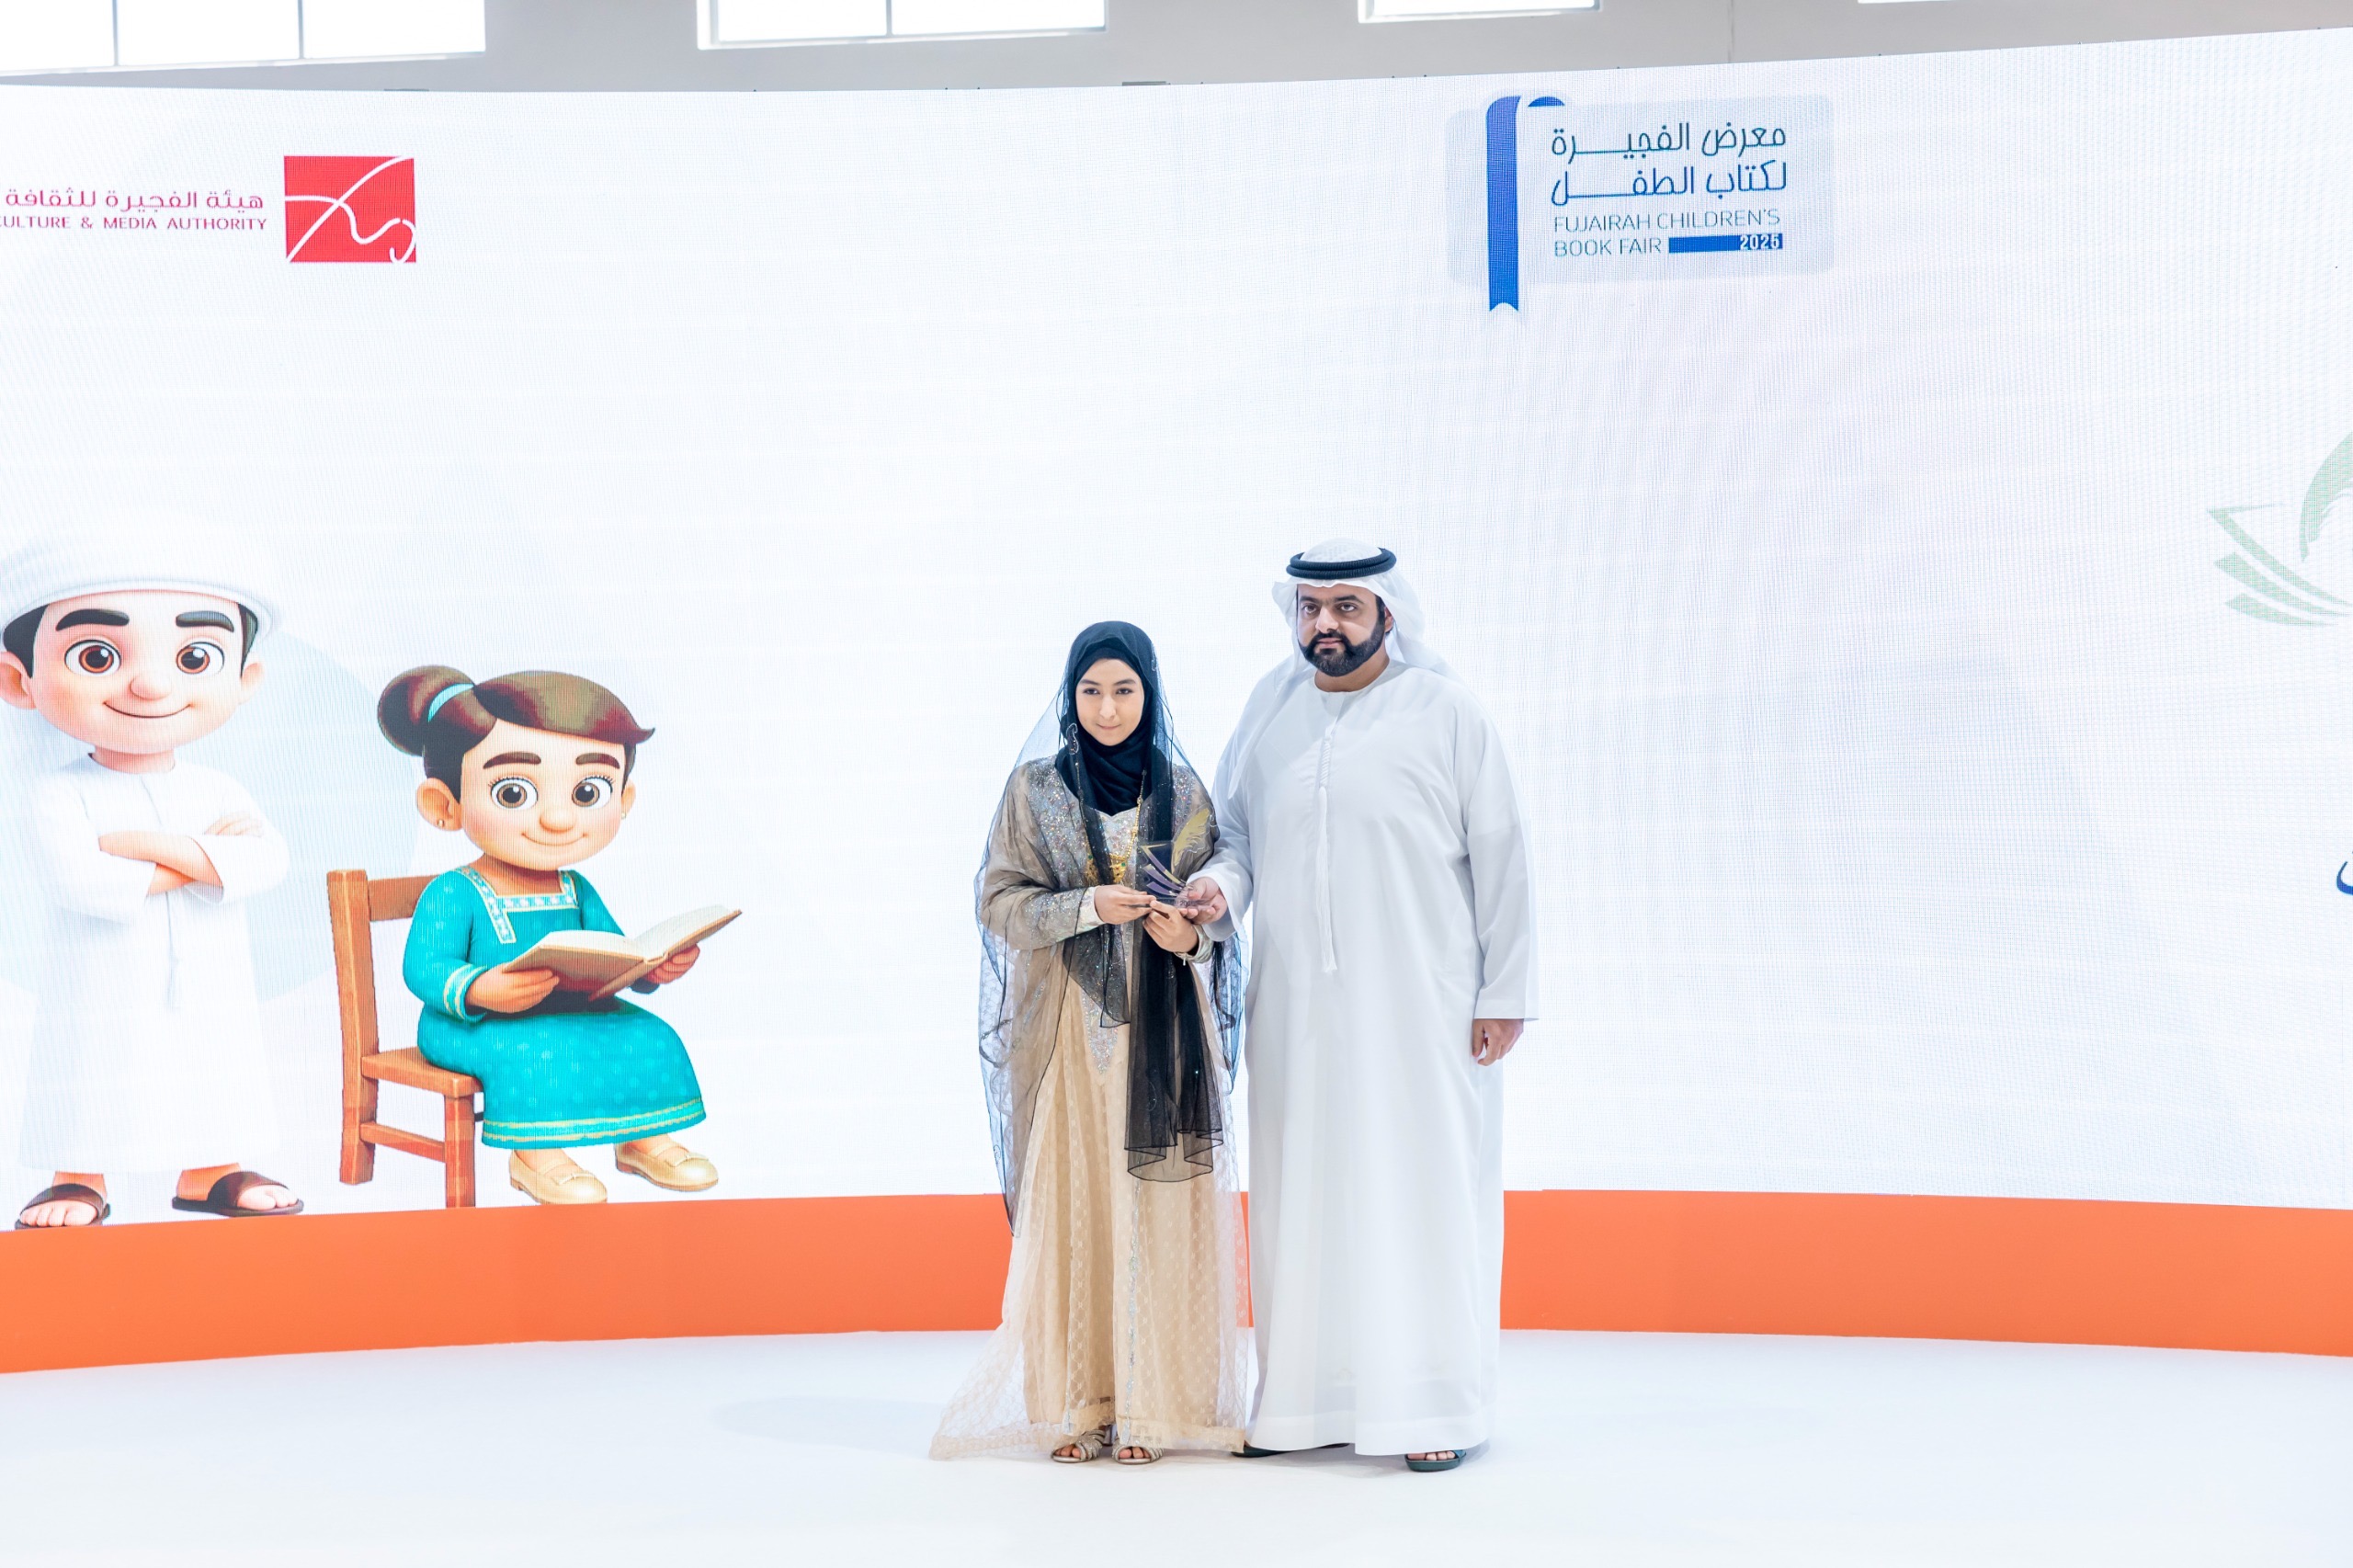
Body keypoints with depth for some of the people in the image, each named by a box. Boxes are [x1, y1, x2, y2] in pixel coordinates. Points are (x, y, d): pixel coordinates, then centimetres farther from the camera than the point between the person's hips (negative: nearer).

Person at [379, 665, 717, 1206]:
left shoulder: (577, 892, 10)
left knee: (646, 1036, -8)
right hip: (475, 1023, -6)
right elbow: (423, 969, -19)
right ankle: (533, 1153, -21)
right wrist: (480, 991, -38)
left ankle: (644, 1139, 6)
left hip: (570, 1013, 7)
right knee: (533, 1051, -35)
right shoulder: (453, 894, -12)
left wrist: (652, 968, -9)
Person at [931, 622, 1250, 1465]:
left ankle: (1149, 1403, 5)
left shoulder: (1182, 790, 8)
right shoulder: (1035, 789, 4)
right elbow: (1000, 903, 0)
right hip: (1068, 1027, -1)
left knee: (1157, 1204, -2)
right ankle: (1075, 1404, 5)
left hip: (1164, 1025, 1)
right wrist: (1090, 907, -15)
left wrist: (1191, 936, -11)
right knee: (1069, 1205, -3)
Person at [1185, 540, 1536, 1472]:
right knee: (1303, 1193, 6)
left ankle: (1436, 1403, 7)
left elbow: (1499, 856, -3)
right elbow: (1239, 829, 16)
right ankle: (1308, 1396, 14)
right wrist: (1222, 883, -7)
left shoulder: (1444, 711, -3)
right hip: (1297, 1004, 4)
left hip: (1419, 1005, -4)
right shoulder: (1270, 707, 9)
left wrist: (1506, 991, -6)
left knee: (1424, 1191, -1)